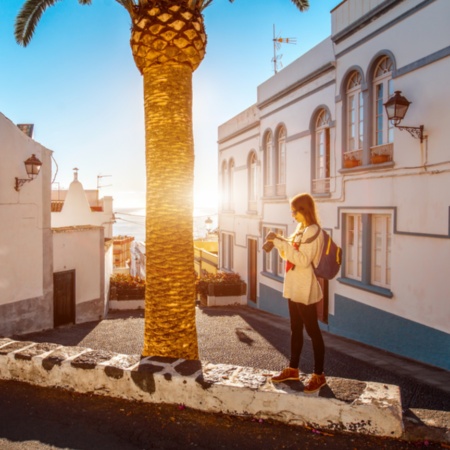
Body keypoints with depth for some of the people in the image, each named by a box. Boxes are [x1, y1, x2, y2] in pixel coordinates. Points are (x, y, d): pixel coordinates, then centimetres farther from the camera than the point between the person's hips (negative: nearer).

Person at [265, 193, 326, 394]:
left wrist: (281, 243, -25)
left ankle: (319, 375, 12)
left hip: (305, 290, -9)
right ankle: (293, 369, 28)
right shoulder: (300, 229, 12)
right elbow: (289, 255, 18)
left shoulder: (312, 231, -16)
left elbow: (303, 260, -25)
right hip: (294, 288, 9)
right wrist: (278, 242, 1)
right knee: (295, 329, 16)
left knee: (312, 330, 1)